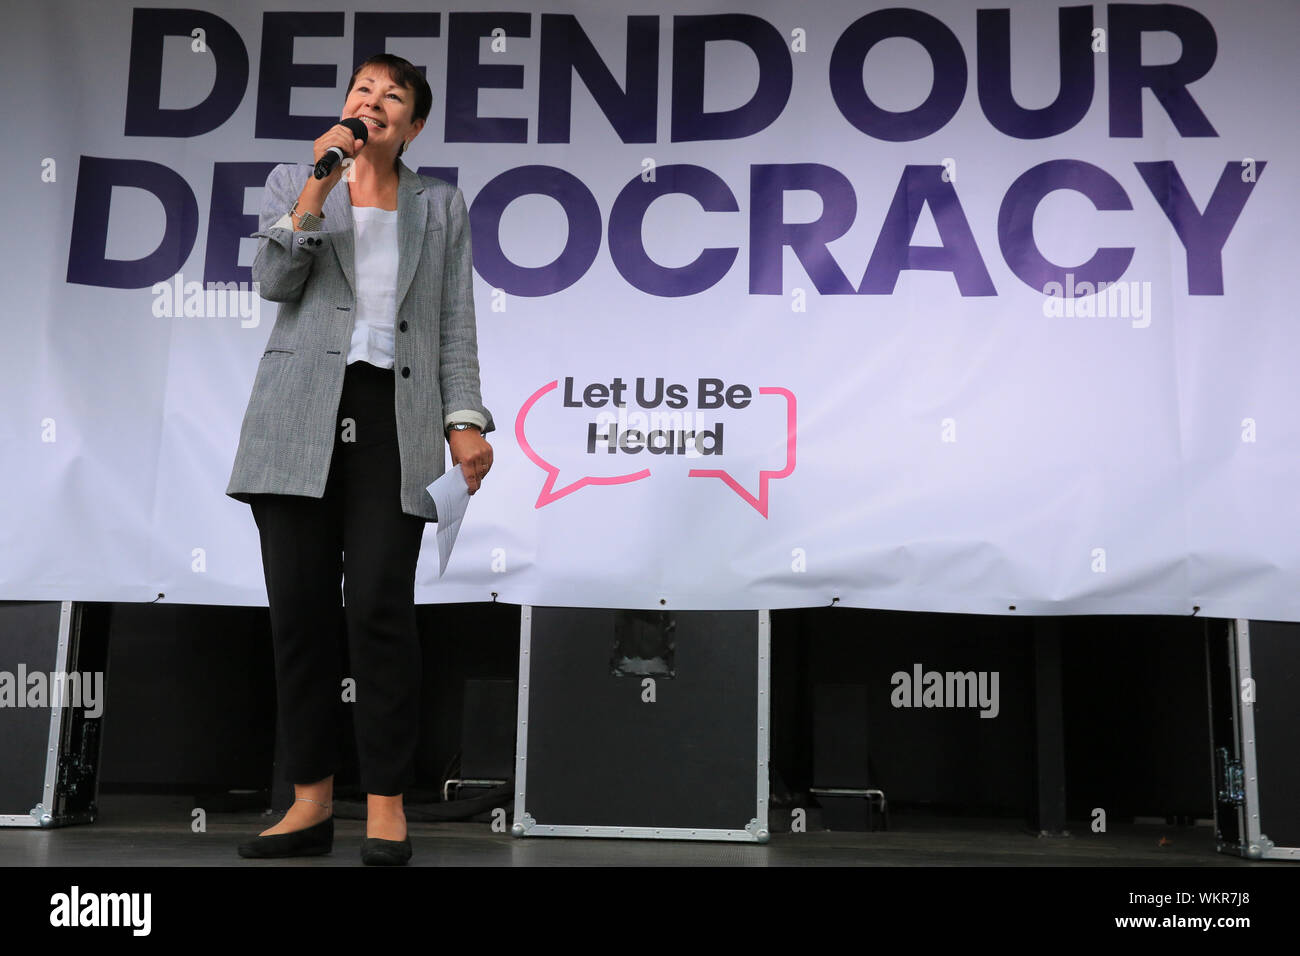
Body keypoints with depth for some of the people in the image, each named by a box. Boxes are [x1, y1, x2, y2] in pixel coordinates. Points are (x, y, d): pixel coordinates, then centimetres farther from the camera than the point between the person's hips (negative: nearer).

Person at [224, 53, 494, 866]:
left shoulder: (442, 206, 16)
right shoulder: (293, 183, 16)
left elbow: (456, 324, 9)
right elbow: (274, 282, 1)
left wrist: (465, 419, -3)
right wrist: (319, 187, -8)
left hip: (393, 419, -1)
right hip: (301, 419, 1)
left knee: (380, 606, -10)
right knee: (300, 607, 0)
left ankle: (387, 805, 0)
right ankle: (312, 803, 10)